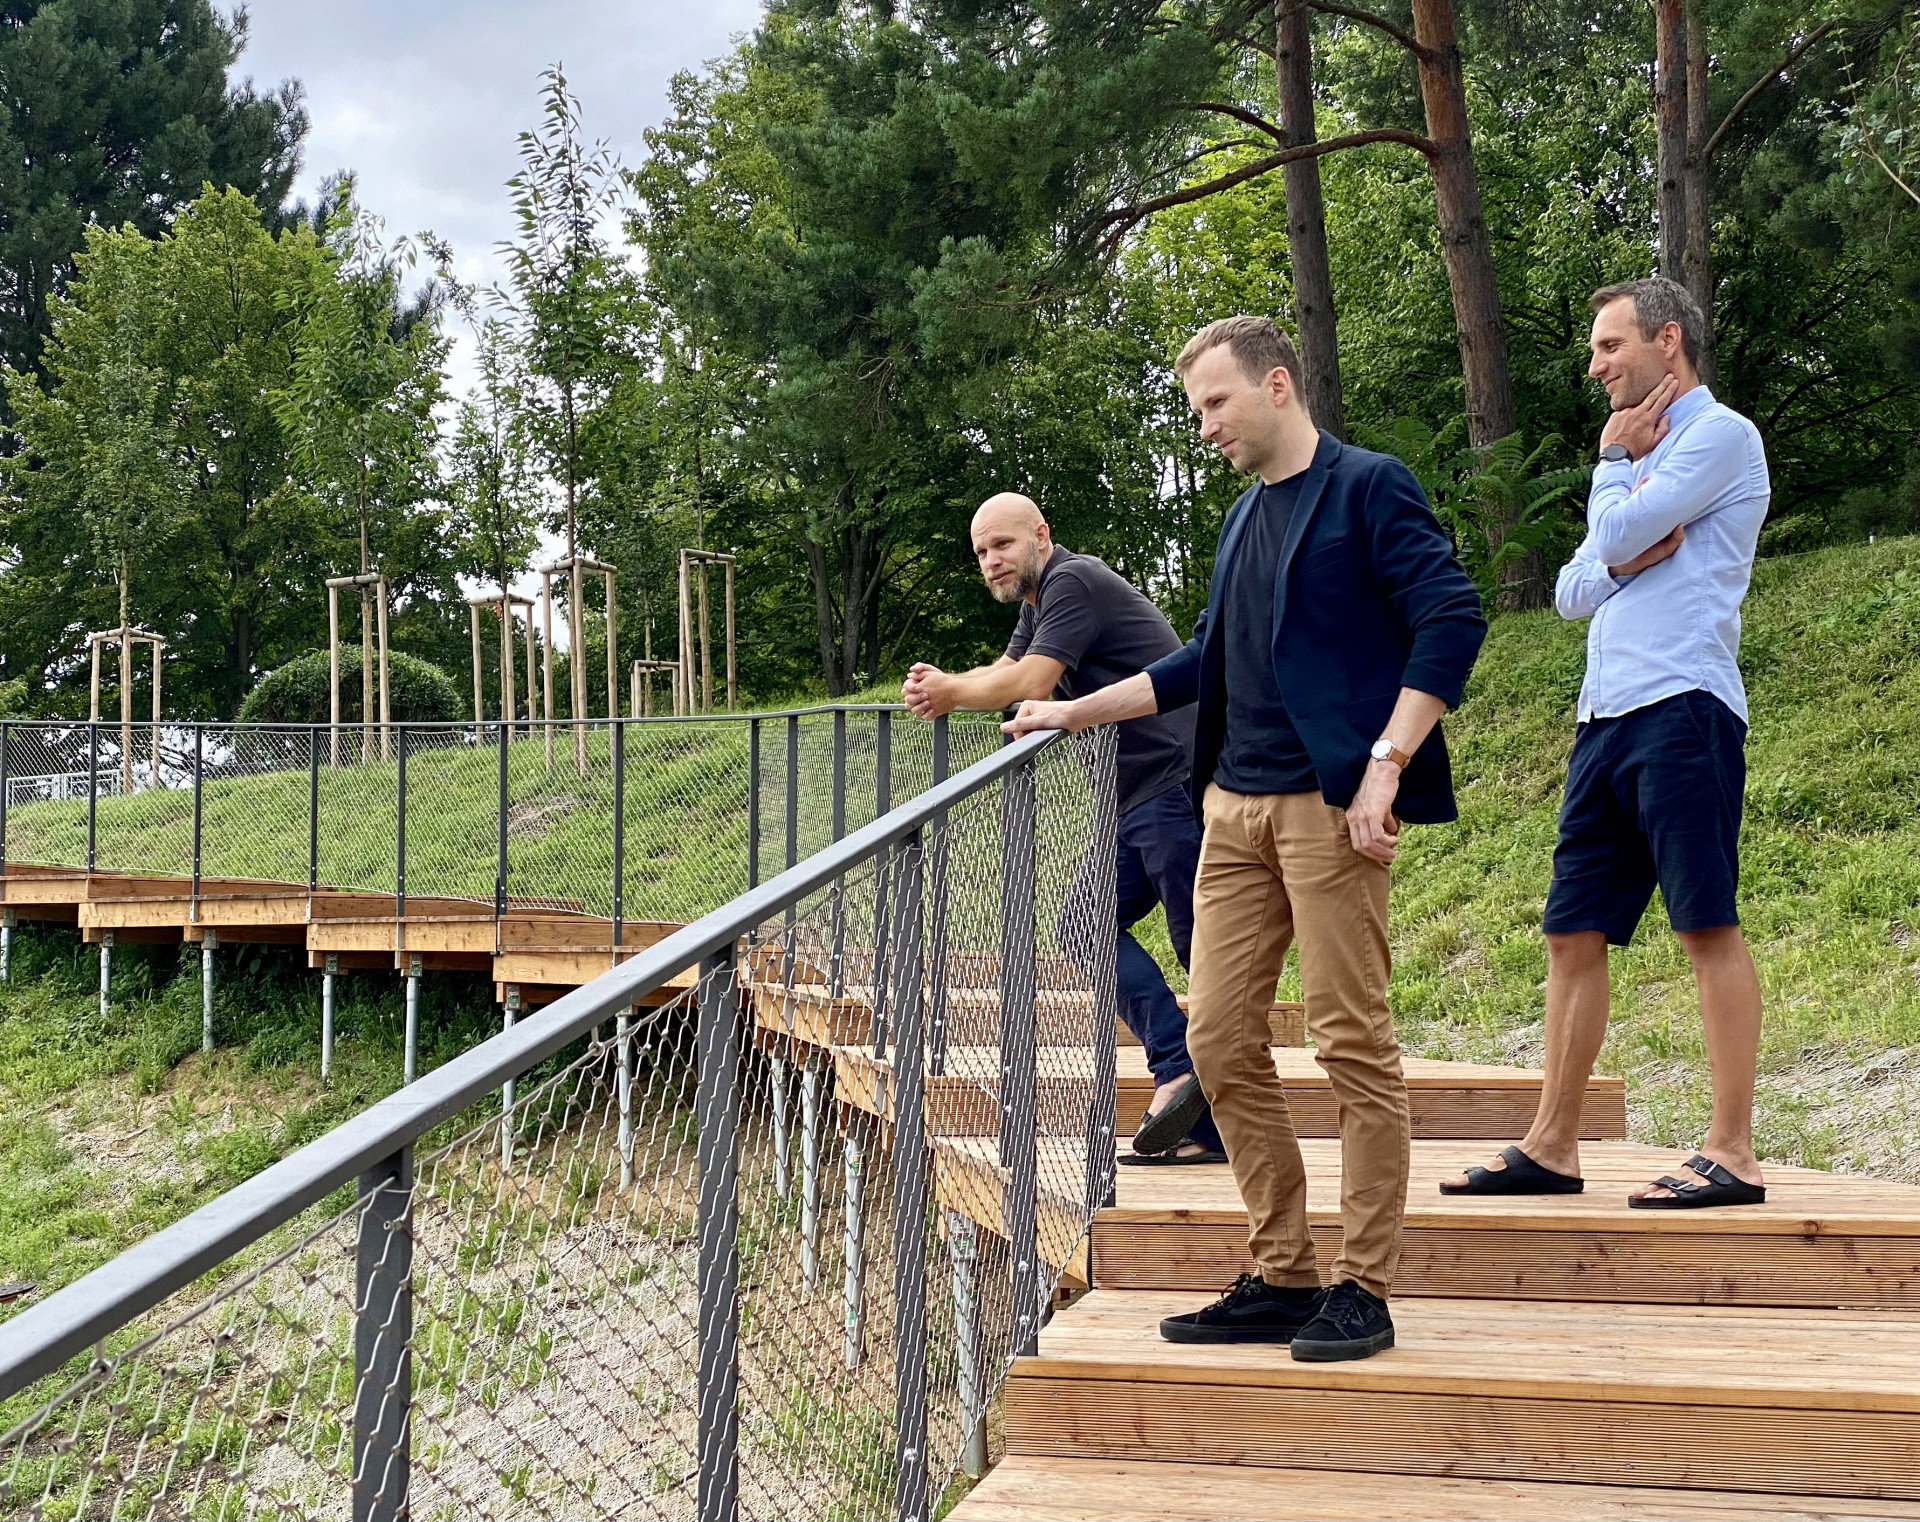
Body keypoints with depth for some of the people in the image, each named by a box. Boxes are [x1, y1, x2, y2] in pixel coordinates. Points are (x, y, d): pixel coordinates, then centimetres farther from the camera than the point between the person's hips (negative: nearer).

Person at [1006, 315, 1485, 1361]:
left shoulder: (1368, 488, -3)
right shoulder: (1246, 516, 20)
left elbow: (1452, 620, -13)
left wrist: (1385, 764, -19)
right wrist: (1077, 711, 27)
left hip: (1328, 803, -8)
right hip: (1236, 805, 8)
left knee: (1352, 1042, -5)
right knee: (1220, 1038, 4)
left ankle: (1364, 1289, 3)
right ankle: (1280, 1276, 13)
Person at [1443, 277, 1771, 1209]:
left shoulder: (1720, 434, -1)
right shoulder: (1646, 457, 26)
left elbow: (1619, 534, -11)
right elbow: (1573, 592, 19)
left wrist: (1614, 461, 7)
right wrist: (1623, 561, -2)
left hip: (1681, 709, -9)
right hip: (1608, 717, 9)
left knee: (1709, 925, -9)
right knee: (1574, 935, 6)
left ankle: (1732, 1153, -8)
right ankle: (1551, 1148, 10)